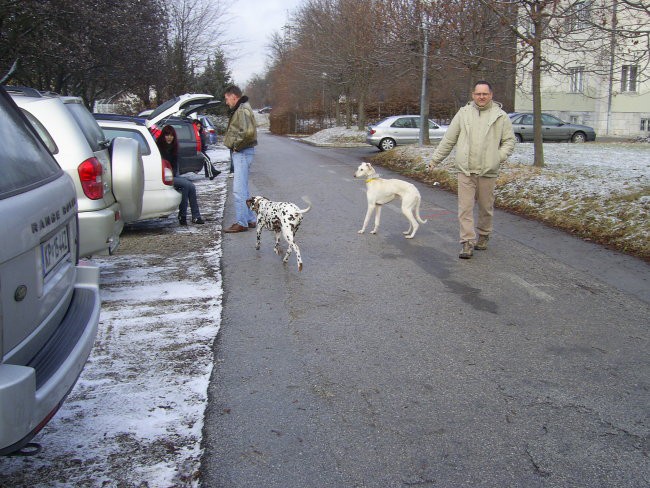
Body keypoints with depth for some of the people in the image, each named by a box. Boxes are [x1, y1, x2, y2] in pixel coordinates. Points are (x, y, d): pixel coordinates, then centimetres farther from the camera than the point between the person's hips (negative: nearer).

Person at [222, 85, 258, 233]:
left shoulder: (243, 110, -16)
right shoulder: (238, 110, 17)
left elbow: (248, 132, -29)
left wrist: (236, 146, -17)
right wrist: (234, 146, 8)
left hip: (242, 153, -11)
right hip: (239, 153, 11)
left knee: (239, 189, -9)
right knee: (243, 189, 16)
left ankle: (241, 223, -6)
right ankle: (251, 219, 23)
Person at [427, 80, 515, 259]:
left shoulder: (501, 116, 4)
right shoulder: (463, 113, 7)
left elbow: (509, 141, 8)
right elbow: (448, 140, 11)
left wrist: (498, 157, -7)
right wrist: (435, 159, 11)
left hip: (488, 171, 0)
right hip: (465, 170, 0)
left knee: (486, 207, 11)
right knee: (465, 207, -5)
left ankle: (483, 237, 30)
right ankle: (468, 243, -2)